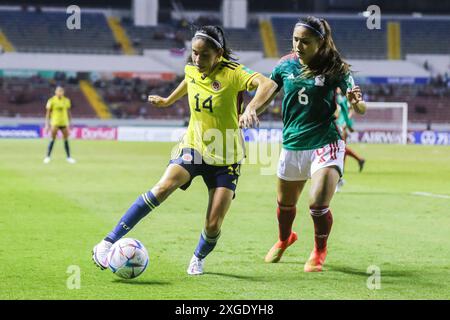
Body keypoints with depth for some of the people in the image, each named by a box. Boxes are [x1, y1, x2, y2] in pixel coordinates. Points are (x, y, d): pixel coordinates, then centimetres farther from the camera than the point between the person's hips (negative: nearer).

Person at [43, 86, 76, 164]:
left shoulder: (66, 100, 5)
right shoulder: (52, 101, -5)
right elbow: (48, 113, -2)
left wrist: (69, 123, 14)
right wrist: (47, 124, -6)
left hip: (64, 122, 3)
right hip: (55, 123, -3)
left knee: (66, 140, 5)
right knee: (52, 140, -7)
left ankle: (68, 157, 13)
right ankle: (48, 157, -1)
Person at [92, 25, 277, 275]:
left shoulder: (232, 73, -18)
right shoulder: (191, 70, -2)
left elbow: (268, 84, -34)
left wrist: (251, 108, -51)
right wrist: (167, 101, 35)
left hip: (225, 158, -2)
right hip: (194, 147, 2)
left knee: (213, 225, -9)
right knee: (164, 186, -27)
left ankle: (199, 258, 30)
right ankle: (107, 243, -28)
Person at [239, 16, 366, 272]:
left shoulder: (334, 69, -12)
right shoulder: (286, 65, -2)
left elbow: (360, 108, -13)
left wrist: (357, 102, -37)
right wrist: (250, 109, -9)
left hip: (325, 145, -4)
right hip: (292, 145, 4)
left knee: (318, 205, -19)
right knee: (285, 203, 20)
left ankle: (320, 251, 12)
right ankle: (284, 239, 54)